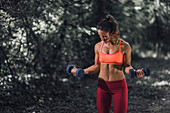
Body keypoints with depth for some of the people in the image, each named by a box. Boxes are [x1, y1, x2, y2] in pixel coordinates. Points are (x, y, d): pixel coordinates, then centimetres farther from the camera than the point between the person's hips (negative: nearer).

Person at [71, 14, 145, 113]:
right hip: (102, 85, 3)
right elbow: (97, 66, 10)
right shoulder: (98, 46, 2)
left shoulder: (124, 46, -7)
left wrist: (134, 72, -20)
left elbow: (126, 66, 0)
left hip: (119, 86, -3)